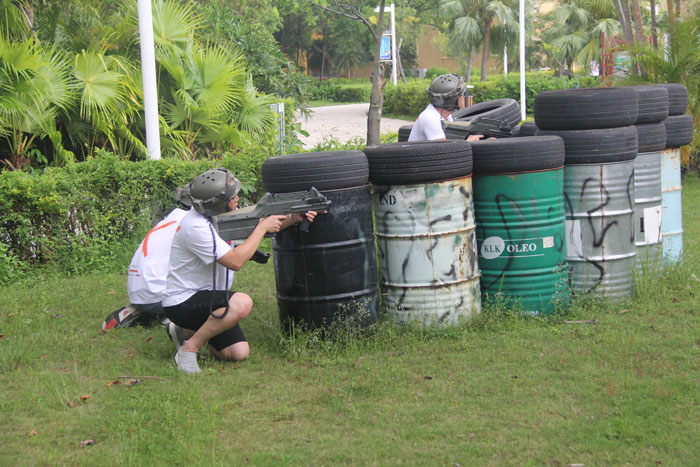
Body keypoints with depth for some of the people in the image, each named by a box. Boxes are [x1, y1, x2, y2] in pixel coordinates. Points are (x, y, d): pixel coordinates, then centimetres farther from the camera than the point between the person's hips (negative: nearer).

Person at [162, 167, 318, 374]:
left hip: (209, 298, 9)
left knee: (239, 353, -4)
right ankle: (189, 348, -15)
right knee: (242, 303, -33)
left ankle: (190, 331, 20)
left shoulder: (223, 214, 2)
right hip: (182, 302, -9)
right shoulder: (196, 227, -25)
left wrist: (294, 219, -2)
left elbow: (260, 226, 15)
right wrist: (262, 227, -19)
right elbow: (235, 261, -27)